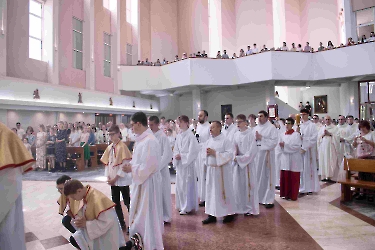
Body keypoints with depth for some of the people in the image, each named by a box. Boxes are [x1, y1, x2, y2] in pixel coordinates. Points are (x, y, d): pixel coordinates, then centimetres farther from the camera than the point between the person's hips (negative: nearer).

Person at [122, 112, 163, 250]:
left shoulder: (149, 141, -25)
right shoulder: (142, 139, 6)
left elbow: (149, 166, -27)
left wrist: (131, 169, -15)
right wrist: (130, 165, -1)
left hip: (148, 181, -10)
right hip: (141, 180, 10)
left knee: (147, 213, 6)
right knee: (138, 211, 22)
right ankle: (139, 239, 40)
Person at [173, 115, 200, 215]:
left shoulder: (190, 135, -12)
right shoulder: (179, 135, 8)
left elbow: (193, 151, -14)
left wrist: (182, 156, -14)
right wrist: (176, 155, -5)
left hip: (188, 163, -7)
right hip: (179, 163, 7)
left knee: (187, 185, -1)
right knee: (179, 185, 12)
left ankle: (187, 207, 12)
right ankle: (181, 205, 26)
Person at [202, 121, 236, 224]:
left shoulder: (225, 140, -10)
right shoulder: (209, 141, 10)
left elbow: (230, 154, -18)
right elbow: (204, 153, 18)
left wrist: (215, 153, -20)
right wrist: (207, 153, -6)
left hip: (222, 170, -6)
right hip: (211, 169, 6)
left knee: (225, 191, 4)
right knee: (211, 191, 10)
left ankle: (229, 213, 21)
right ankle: (212, 214, 20)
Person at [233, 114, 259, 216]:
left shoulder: (250, 134, -11)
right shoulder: (236, 134, 6)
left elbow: (252, 151, -14)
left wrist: (239, 158, -13)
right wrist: (234, 155, -9)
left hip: (248, 163, -5)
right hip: (237, 163, 6)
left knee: (248, 185, 2)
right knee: (237, 185, 9)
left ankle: (250, 208, 16)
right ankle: (239, 207, 22)